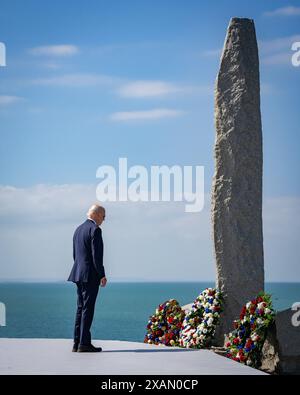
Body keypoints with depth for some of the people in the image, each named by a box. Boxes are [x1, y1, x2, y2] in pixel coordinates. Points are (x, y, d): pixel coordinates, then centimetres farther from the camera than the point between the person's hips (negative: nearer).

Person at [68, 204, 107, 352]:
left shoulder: (78, 229, 15)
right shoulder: (95, 230, -12)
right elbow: (96, 255, -17)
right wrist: (102, 275, -12)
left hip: (79, 274, 9)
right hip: (90, 275, -8)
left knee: (81, 308, 11)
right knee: (88, 308, -6)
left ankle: (77, 343, 11)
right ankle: (84, 343, -6)